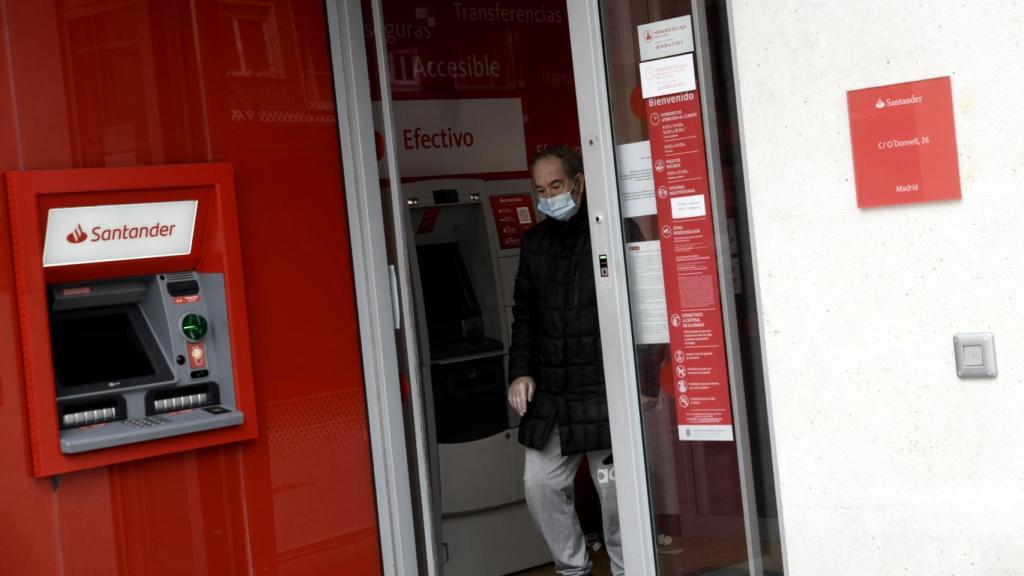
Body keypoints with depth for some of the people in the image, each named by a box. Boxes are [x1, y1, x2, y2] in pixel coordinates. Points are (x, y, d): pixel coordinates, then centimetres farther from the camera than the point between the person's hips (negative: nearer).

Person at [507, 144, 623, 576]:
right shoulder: (534, 242, 12)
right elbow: (523, 314, 18)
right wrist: (520, 371, 8)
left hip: (601, 390, -6)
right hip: (548, 394, 6)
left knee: (614, 488, 2)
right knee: (540, 483, 8)